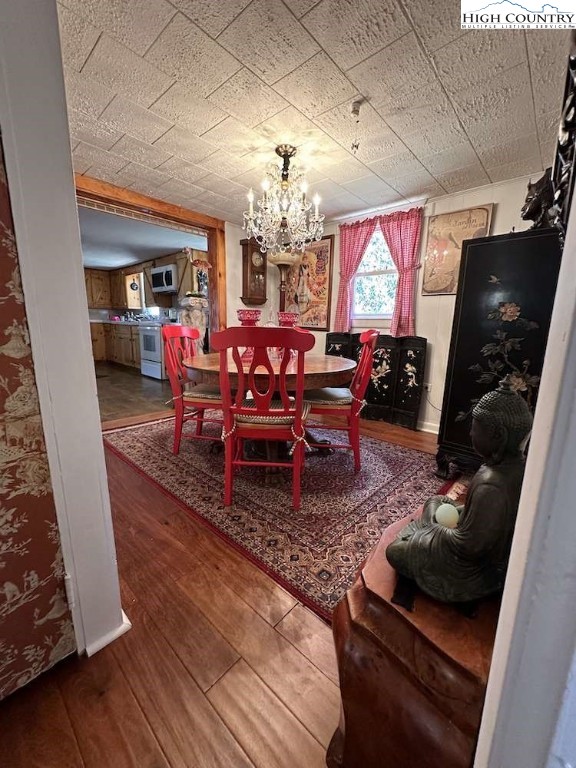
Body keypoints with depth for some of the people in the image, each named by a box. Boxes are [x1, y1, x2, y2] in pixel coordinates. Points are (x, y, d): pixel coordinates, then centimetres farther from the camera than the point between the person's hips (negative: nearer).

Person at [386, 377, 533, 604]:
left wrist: (434, 523, -13)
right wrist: (458, 511, 1)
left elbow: (469, 545, -29)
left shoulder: (490, 485, -40)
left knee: (395, 551, 7)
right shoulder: (518, 465, -12)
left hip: (478, 570, -8)